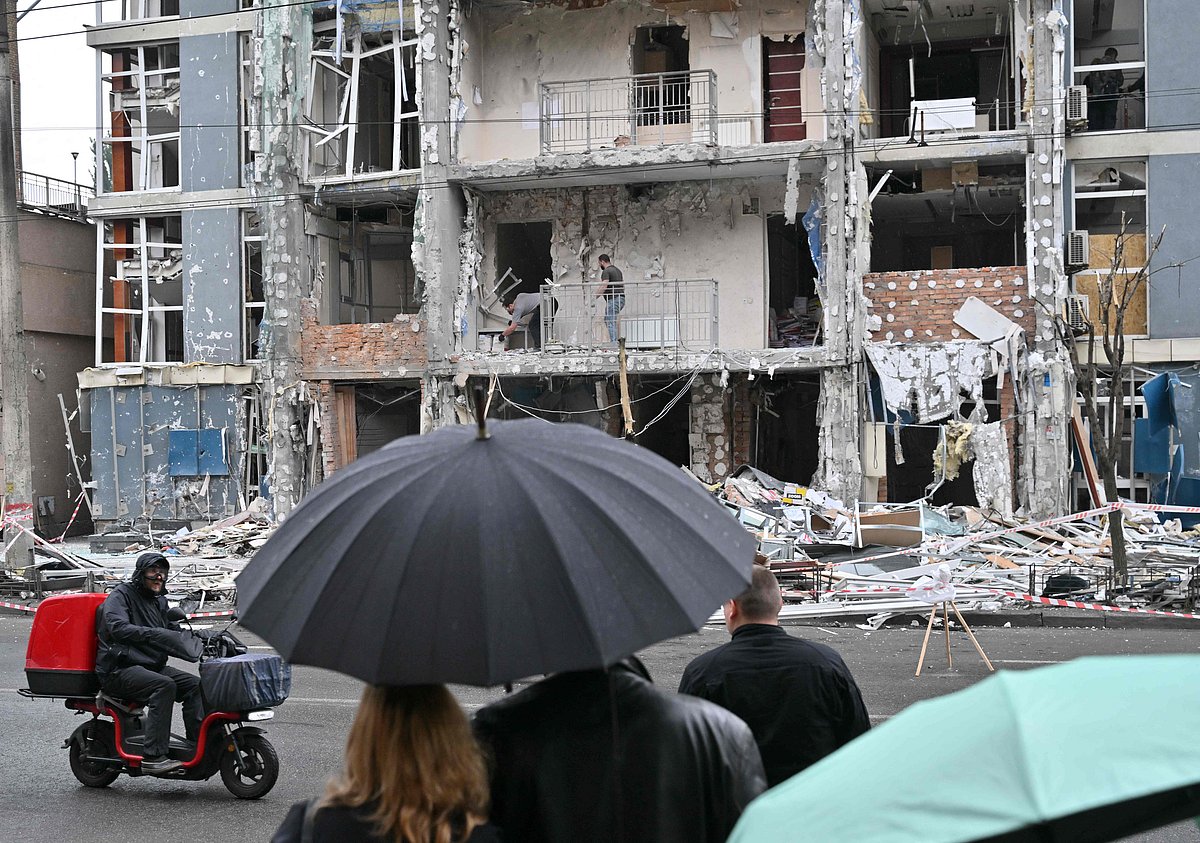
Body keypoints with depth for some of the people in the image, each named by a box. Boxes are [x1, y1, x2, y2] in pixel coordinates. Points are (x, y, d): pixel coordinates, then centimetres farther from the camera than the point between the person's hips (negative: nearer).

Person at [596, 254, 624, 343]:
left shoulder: (606, 271, -10)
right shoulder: (617, 270, 20)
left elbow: (604, 287, -21)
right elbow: (623, 285, 26)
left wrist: (594, 298, -19)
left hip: (613, 300, -10)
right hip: (621, 299, 10)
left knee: (610, 323, -9)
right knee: (607, 320, 17)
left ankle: (613, 342, -14)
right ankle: (613, 340, 13)